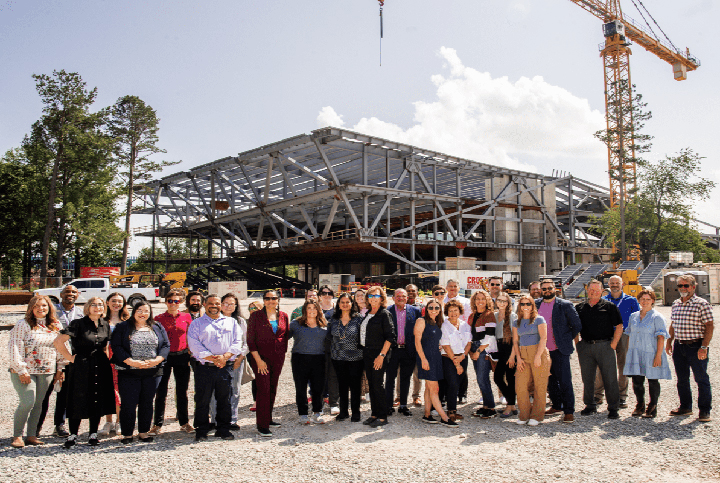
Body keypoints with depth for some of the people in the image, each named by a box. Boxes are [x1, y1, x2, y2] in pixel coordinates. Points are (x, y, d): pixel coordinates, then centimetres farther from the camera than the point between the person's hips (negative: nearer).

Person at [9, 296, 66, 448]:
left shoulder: (56, 326, 9)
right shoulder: (23, 325, -5)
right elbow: (15, 348, -9)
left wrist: (60, 369, 11)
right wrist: (21, 371, -14)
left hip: (47, 372, 4)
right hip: (25, 372, -4)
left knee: (38, 404, 7)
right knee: (27, 402, -11)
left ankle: (31, 435, 17)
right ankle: (17, 436, 5)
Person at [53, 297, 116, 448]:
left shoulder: (105, 325, 9)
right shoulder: (78, 324, -9)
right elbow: (58, 342, -14)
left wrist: (105, 358, 11)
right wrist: (70, 358, -9)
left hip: (101, 367, 5)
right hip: (81, 367, -5)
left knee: (98, 400, 7)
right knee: (78, 400, 0)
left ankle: (93, 434, 18)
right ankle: (73, 434, 15)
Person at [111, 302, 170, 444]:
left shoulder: (158, 328, 11)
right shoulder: (123, 327, 4)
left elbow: (166, 345, 6)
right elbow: (116, 346, -6)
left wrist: (156, 360, -12)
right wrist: (131, 362, -16)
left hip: (153, 372, 3)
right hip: (129, 373, -2)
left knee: (147, 402, 9)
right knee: (128, 403, 0)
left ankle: (143, 432, 21)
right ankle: (127, 434, 13)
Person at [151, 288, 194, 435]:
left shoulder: (186, 317, 4)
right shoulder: (159, 319, 0)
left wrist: (190, 355, 2)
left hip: (182, 357, 1)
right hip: (164, 357, -1)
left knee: (182, 392, 10)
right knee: (161, 392, 4)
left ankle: (184, 423, 20)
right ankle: (157, 424, 14)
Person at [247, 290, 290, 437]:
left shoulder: (283, 316, 7)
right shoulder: (256, 316, -4)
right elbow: (250, 340, -7)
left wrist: (283, 354, 8)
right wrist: (258, 360, -12)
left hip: (278, 358, 4)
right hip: (261, 357, -4)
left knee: (273, 389, 12)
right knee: (264, 389, -7)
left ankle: (268, 418, 26)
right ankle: (262, 425, -1)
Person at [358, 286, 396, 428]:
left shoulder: (384, 314, -9)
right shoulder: (367, 314, 12)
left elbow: (390, 336, -14)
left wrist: (382, 355, -19)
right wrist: (363, 350, 9)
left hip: (378, 353, -7)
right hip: (366, 353, 7)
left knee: (377, 385, -5)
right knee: (371, 384, 10)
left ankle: (382, 417, 5)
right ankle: (374, 414, 19)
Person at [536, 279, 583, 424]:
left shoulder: (565, 305, -6)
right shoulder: (536, 304, 6)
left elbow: (577, 325, 0)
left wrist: (566, 340, 2)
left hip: (560, 350, -5)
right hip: (543, 350, 5)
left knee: (565, 381, -3)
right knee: (550, 380, 14)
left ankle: (569, 411, 5)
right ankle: (557, 406, 28)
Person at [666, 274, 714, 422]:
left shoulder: (702, 304, -8)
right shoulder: (675, 304, 10)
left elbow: (709, 327, -12)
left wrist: (704, 347, -18)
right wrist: (669, 341, 13)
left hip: (696, 346, -6)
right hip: (678, 346, 6)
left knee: (701, 379, 2)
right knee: (682, 379, 13)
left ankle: (704, 410, 12)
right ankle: (685, 407, 26)